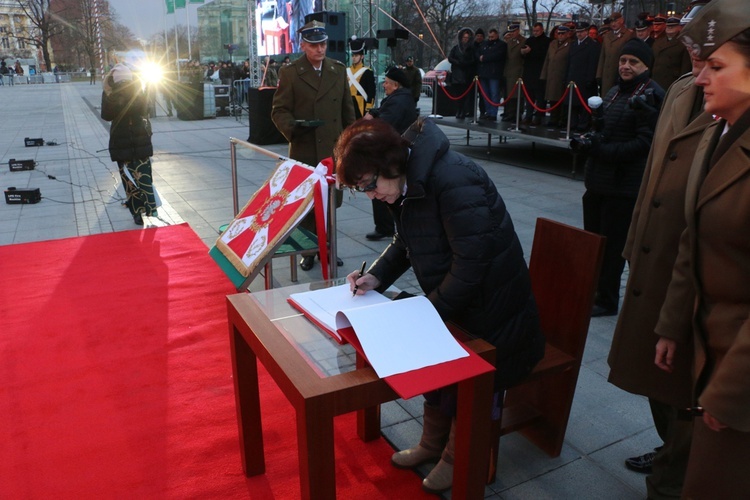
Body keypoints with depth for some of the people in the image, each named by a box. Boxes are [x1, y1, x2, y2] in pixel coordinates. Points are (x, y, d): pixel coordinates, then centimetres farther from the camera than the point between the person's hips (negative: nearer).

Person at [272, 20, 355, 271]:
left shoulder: (339, 69, 9)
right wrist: (293, 127, -24)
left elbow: (347, 109, 14)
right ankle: (308, 252, 18)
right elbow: (279, 111, -3)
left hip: (334, 149, 3)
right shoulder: (289, 72, -2)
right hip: (304, 150, -3)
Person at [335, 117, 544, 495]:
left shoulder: (453, 181, -32)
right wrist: (376, 276, -8)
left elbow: (471, 262, -30)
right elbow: (406, 242, 9)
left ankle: (459, 458, 33)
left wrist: (430, 311, -20)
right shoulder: (407, 182, -3)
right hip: (448, 300, 8)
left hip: (489, 303, -8)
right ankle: (433, 444, 41)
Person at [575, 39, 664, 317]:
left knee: (612, 244, 2)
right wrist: (589, 140, 1)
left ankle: (607, 301, 16)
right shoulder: (615, 92, 14)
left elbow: (645, 142, -16)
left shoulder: (651, 95, -11)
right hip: (598, 178, 8)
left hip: (625, 183, -8)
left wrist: (603, 150, -21)